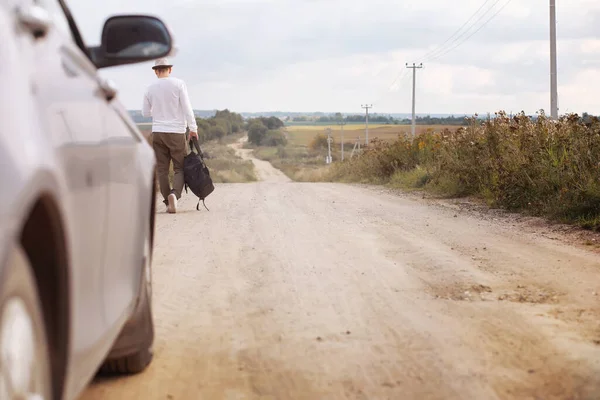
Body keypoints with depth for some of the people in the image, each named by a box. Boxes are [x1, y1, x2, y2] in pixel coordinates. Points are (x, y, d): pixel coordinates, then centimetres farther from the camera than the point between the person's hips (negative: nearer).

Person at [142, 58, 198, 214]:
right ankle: (174, 194, -22)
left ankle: (168, 201, 4)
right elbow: (187, 108, -8)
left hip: (158, 132, 2)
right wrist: (193, 128, -3)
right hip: (177, 132, -2)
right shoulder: (178, 84, -3)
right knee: (180, 168, 2)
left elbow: (145, 112, 14)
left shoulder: (150, 89, 5)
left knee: (162, 169, 7)